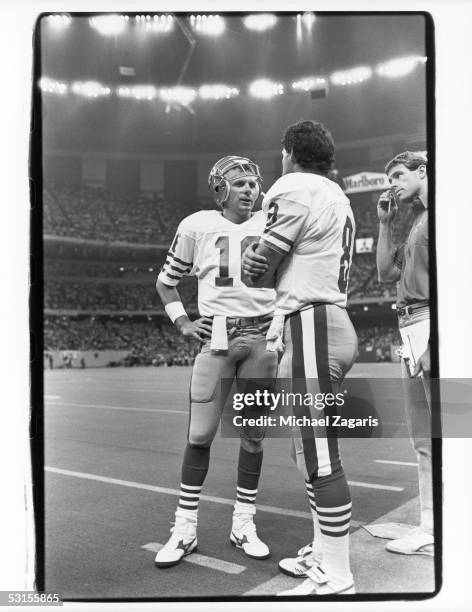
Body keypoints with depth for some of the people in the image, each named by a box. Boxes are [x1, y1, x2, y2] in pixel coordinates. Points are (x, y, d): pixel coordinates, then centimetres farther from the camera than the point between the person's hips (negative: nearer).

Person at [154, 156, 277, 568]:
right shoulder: (197, 226, 2)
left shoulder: (271, 225, 6)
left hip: (261, 336, 2)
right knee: (200, 434, -2)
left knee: (253, 434, 6)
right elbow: (165, 281, 13)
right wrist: (181, 321, 2)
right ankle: (185, 529, 13)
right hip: (216, 337, -1)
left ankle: (244, 524, 21)